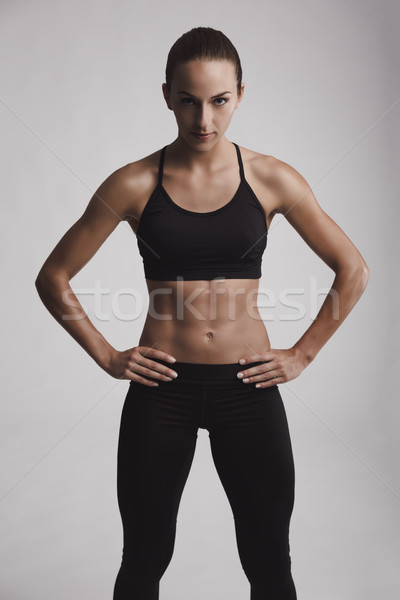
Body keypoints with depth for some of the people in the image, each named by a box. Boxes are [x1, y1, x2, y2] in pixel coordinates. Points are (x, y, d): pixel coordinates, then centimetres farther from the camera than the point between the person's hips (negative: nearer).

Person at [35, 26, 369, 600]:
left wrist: (302, 354, 2)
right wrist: (106, 356, -2)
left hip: (249, 386, 1)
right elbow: (53, 278, 4)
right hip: (161, 387, 0)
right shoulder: (135, 184, -3)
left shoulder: (272, 179, -2)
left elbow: (353, 272, 6)